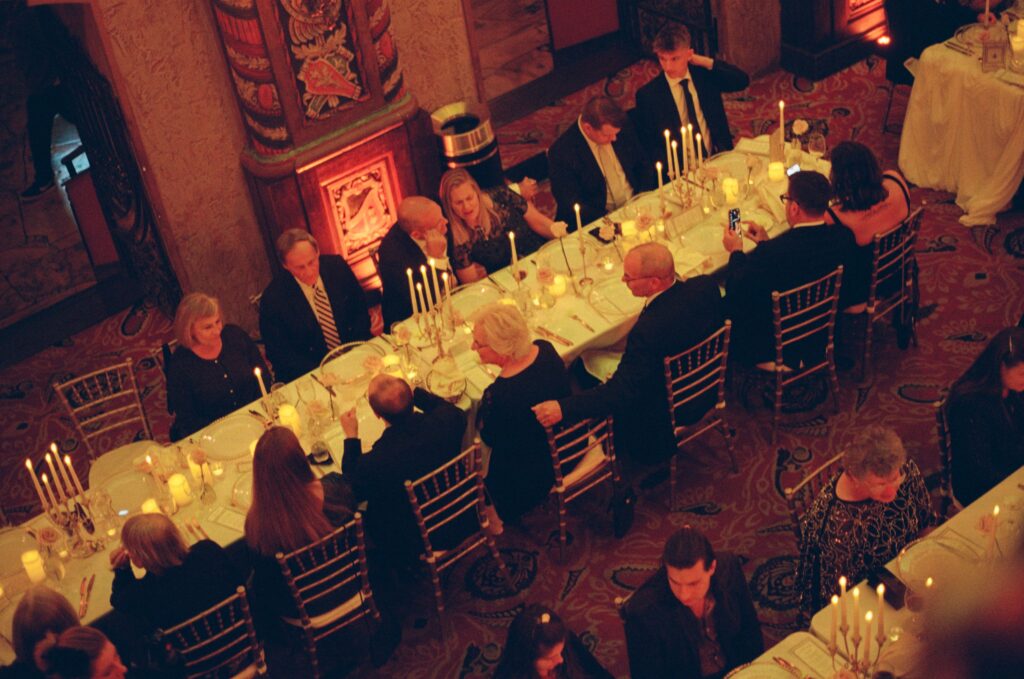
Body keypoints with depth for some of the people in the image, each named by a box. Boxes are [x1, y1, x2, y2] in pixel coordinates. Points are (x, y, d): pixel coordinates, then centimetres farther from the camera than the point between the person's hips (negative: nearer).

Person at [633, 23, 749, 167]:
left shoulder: (704, 75, 6)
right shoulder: (647, 95, -3)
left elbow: (743, 81, 0)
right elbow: (648, 144, -1)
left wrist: (706, 62, -5)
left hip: (718, 159, 3)